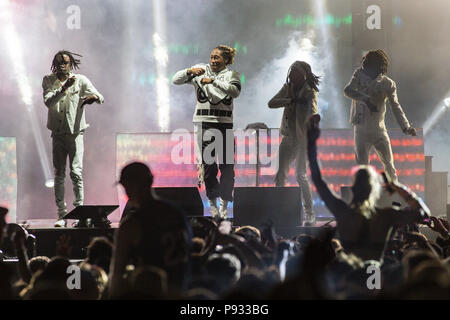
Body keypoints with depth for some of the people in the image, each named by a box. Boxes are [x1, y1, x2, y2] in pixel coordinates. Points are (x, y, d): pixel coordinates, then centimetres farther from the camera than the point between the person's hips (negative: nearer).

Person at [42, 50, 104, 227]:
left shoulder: (81, 80, -1)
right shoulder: (48, 81, 2)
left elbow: (100, 97, -11)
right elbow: (48, 101, -14)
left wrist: (93, 97, -34)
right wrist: (64, 88, -27)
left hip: (75, 132, -2)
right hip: (57, 134, 2)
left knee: (76, 172, -11)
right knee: (59, 175, 3)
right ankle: (62, 215, 7)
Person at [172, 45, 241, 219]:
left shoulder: (231, 74, 7)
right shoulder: (201, 70, 8)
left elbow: (235, 91, -14)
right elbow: (176, 80, 4)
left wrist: (213, 81, -19)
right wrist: (189, 72, -15)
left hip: (225, 123, 0)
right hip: (204, 123, 0)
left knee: (227, 165, -2)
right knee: (208, 163, -3)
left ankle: (224, 205, 7)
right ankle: (212, 202, 8)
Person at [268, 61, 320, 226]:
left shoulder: (309, 92, -10)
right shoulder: (287, 88, 9)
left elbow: (313, 115, -21)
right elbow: (272, 103, -2)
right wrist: (292, 101, -14)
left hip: (302, 138, -6)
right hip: (288, 137, 6)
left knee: (301, 175, -12)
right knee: (280, 174, 6)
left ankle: (310, 214, -7)